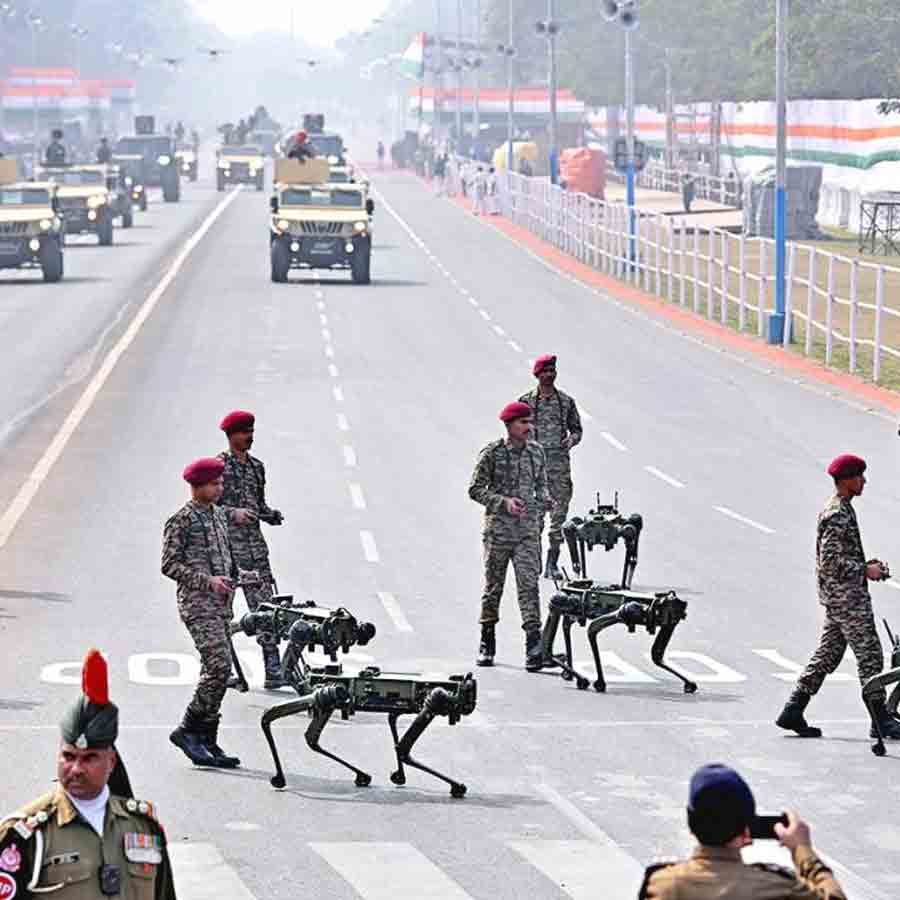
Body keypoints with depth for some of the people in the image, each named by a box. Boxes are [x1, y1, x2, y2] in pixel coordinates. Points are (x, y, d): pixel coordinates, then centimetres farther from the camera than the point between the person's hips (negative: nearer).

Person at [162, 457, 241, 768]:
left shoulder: (219, 515, 16)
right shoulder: (181, 520, -8)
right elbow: (169, 565, -12)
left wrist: (230, 581, 15)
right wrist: (207, 581, -19)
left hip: (220, 604, 8)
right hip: (197, 604, -8)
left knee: (214, 672, 7)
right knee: (220, 665, -18)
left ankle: (208, 743, 11)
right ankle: (188, 729, -9)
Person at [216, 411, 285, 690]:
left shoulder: (256, 466, 15)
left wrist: (271, 515, 4)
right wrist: (234, 513, -22)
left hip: (255, 543, 5)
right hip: (227, 543, -5)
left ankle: (273, 671, -7)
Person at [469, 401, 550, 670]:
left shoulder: (536, 451, 7)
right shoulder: (492, 453, -5)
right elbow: (476, 489, -6)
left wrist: (544, 500, -1)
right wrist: (504, 501, -19)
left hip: (528, 530, 2)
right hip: (498, 529, -2)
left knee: (529, 585, -10)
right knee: (493, 587, 7)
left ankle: (533, 644, -16)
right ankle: (487, 644, 21)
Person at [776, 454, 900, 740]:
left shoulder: (840, 509, 16)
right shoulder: (837, 515, -17)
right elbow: (831, 560, -23)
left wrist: (867, 565, 13)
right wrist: (865, 570, -15)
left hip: (836, 596, 10)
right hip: (847, 596, -10)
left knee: (827, 654, 10)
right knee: (870, 654, -5)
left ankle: (793, 711, 10)